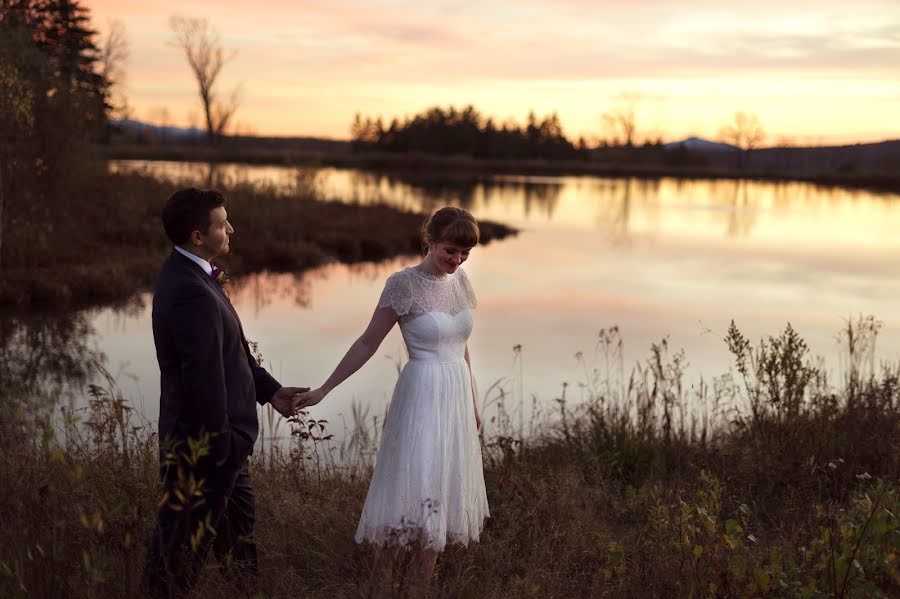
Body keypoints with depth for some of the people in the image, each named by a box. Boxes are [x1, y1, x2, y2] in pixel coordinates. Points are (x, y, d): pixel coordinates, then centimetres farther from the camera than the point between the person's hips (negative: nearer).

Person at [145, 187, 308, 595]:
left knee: (238, 521, 22)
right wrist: (220, 446, -20)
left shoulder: (188, 275, 6)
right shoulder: (192, 292, -27)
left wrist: (269, 390, 11)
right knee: (186, 533, 7)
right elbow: (203, 377, -27)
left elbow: (230, 353, 14)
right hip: (204, 440, -10)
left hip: (217, 433, 10)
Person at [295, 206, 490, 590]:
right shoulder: (404, 284, -12)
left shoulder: (459, 279, 6)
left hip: (458, 394, 7)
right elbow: (368, 343, -9)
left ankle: (425, 580, 18)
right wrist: (323, 390, -12)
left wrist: (473, 402, 19)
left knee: (445, 488, 9)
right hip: (423, 396, -6)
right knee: (415, 489, -7)